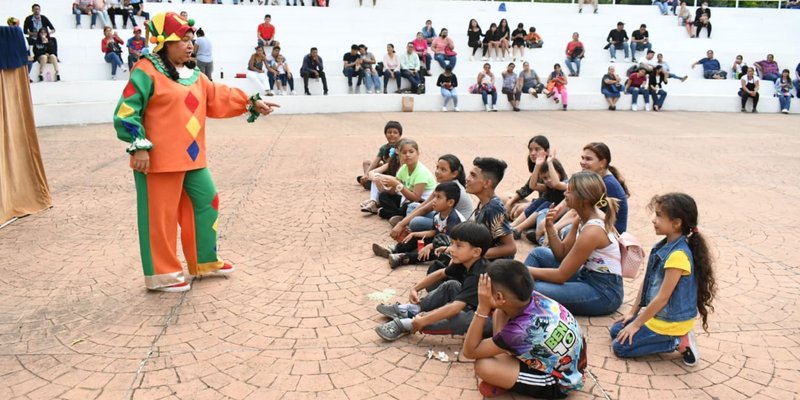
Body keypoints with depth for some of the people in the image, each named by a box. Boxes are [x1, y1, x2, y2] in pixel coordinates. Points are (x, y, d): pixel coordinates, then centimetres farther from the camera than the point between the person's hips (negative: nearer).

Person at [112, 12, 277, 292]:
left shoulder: (194, 75, 14)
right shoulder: (147, 72, -10)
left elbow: (219, 98, 13)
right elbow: (126, 111, -14)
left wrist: (251, 103, 3)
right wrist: (139, 146, -20)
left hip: (192, 157, 9)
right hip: (160, 159, -8)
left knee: (205, 203, 15)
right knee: (161, 215, 1)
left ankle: (204, 262, 31)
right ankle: (162, 274, 15)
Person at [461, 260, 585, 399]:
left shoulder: (521, 330, -37)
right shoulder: (532, 297, -17)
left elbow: (469, 352, -24)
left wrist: (482, 307, -31)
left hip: (561, 381, -7)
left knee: (483, 366, -26)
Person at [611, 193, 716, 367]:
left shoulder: (678, 255, -28)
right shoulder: (663, 245, 0)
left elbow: (662, 298, -24)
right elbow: (647, 282, 8)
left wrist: (636, 323, -15)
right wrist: (632, 312, 10)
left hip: (670, 322, -9)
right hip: (657, 314, 9)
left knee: (620, 346, -7)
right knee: (616, 331, 14)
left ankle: (678, 343, -2)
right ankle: (677, 339, 10)